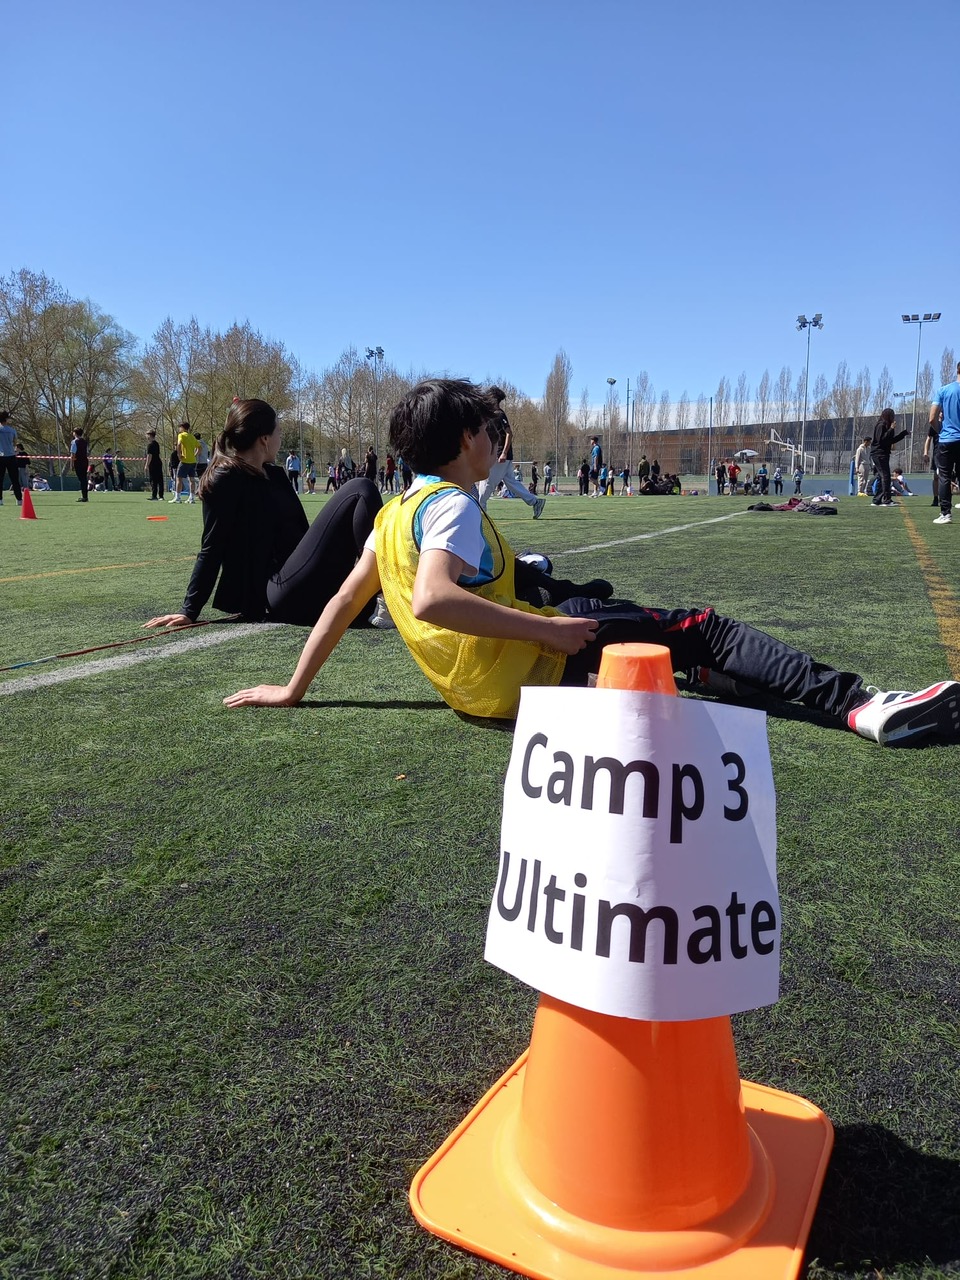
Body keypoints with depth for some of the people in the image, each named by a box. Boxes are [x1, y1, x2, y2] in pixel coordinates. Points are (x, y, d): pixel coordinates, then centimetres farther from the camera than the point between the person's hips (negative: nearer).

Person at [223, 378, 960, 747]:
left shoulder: (394, 513, 9)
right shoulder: (455, 506, -16)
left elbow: (345, 601, 8)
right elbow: (431, 600, -33)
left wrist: (293, 690, 13)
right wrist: (545, 631, -29)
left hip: (477, 685, 10)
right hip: (532, 674, -9)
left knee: (594, 600, 29)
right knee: (700, 626, -5)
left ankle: (710, 672, 41)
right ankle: (861, 706, -9)